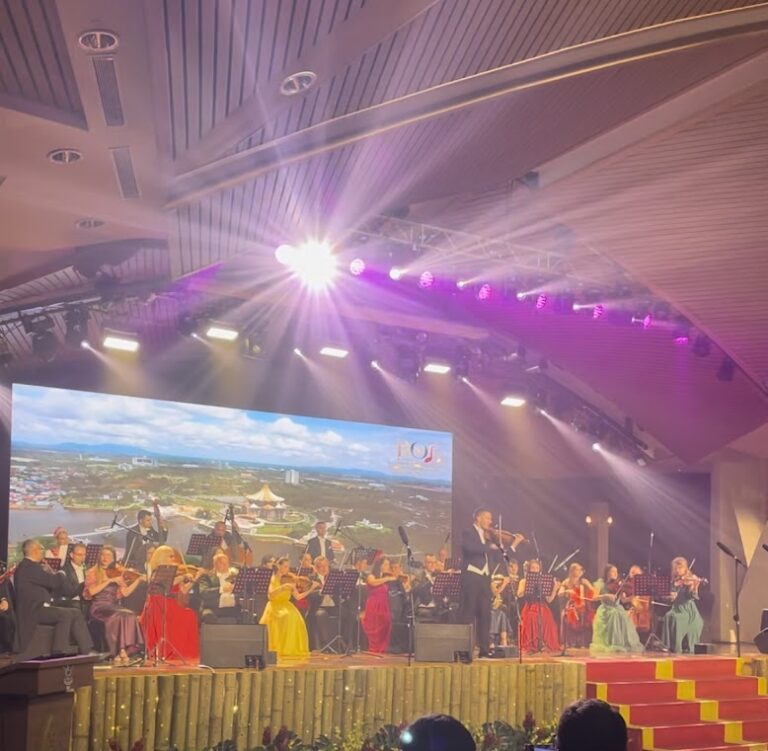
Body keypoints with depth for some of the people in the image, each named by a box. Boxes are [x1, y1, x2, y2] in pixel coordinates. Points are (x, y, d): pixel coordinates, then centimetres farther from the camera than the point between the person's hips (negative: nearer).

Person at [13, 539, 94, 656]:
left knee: (76, 613, 1)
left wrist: (48, 572, 11)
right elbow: (53, 582, -17)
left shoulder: (30, 566, 20)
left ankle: (85, 651, -3)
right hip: (33, 611, -10)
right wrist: (61, 574, 2)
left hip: (39, 608, 10)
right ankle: (60, 653, -25)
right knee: (65, 614, -27)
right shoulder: (28, 567, -14)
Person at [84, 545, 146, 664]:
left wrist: (138, 579, -2)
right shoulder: (92, 573, 7)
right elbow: (91, 591, -11)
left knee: (130, 616, -28)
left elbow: (125, 592, 7)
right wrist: (110, 580, -14)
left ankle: (126, 652, -34)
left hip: (114, 607, 4)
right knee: (118, 616, -34)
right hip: (98, 607, -4)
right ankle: (121, 653, -33)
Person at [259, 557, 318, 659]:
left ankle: (290, 650, -19)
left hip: (286, 606, 4)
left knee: (294, 619, -28)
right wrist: (283, 586, -29)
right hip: (274, 606, -4)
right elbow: (271, 595, -18)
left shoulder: (289, 580, 8)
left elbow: (297, 597, 3)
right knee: (286, 618, -33)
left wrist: (311, 589, -7)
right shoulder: (272, 579, -1)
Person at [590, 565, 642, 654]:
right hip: (606, 612, -3)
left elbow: (623, 600, 3)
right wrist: (606, 596, -24)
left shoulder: (618, 585, 9)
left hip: (618, 610, 3)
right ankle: (606, 648, -16)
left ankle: (620, 647, -13)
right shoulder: (601, 583, 0)